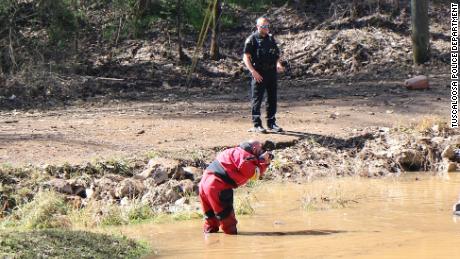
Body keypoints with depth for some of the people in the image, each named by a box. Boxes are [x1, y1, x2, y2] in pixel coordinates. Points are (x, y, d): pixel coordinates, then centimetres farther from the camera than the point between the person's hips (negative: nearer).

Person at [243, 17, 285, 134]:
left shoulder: (271, 38, 14)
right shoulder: (252, 39, -5)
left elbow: (276, 54, 23)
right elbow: (246, 58, -8)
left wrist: (278, 64, 2)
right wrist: (253, 71, -18)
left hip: (271, 72, 6)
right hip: (258, 74, -6)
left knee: (272, 99, 10)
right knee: (257, 99, -2)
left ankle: (271, 123, 20)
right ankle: (257, 124, 2)